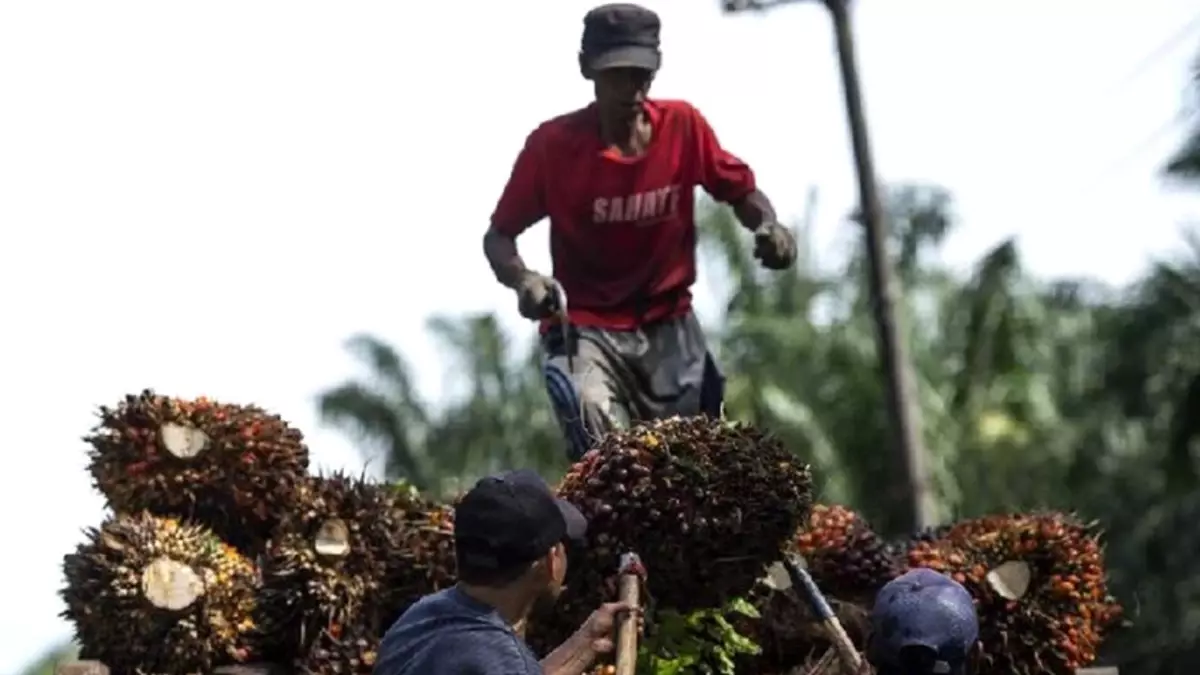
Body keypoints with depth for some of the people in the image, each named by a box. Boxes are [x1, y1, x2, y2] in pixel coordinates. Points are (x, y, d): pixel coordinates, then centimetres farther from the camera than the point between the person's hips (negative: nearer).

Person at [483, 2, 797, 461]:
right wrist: (522, 280, -25)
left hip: (669, 324, 3)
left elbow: (739, 190, 9)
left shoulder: (684, 126, -5)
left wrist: (768, 226, -14)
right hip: (585, 329, -3)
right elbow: (499, 236, -3)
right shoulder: (553, 144, -12)